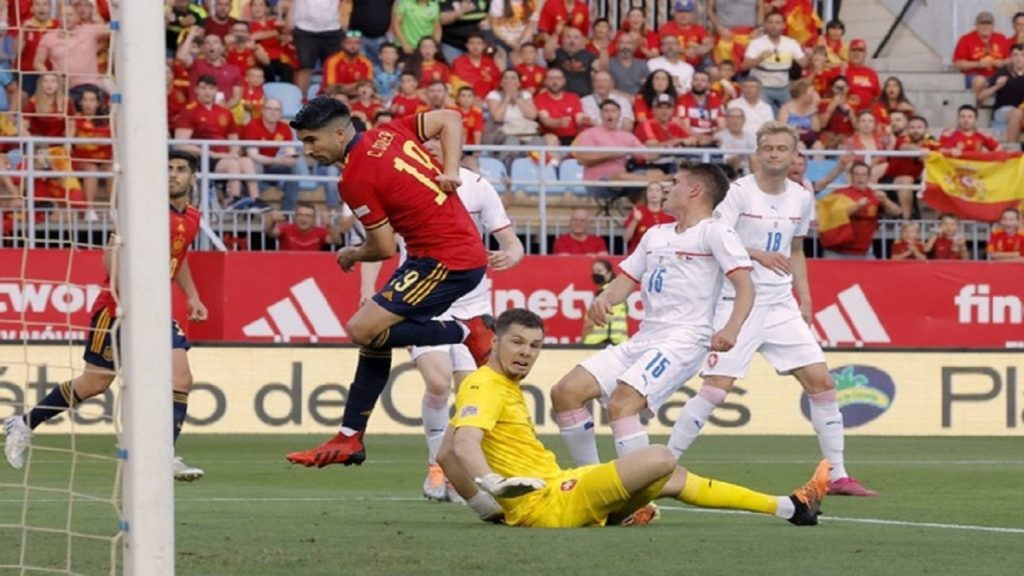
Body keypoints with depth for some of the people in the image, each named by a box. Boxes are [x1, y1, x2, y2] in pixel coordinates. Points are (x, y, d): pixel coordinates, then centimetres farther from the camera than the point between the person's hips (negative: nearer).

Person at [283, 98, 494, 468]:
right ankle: (349, 439, 17)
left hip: (445, 262, -10)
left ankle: (467, 334, -6)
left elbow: (384, 249, -12)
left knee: (363, 329, -15)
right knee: (375, 331, 13)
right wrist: (450, 171, 4)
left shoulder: (355, 180, -16)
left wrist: (351, 255, 9)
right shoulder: (387, 133, 8)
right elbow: (449, 120, 15)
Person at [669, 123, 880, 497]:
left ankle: (837, 475, 8)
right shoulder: (738, 192, -9)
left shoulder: (801, 199, 9)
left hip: (781, 305, 5)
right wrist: (757, 254, -33)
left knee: (821, 381, -1)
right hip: (737, 302, -5)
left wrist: (804, 297, 14)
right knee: (716, 387, -14)